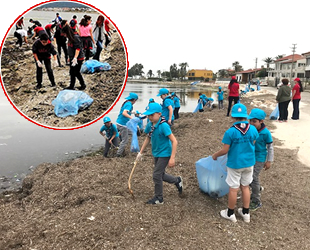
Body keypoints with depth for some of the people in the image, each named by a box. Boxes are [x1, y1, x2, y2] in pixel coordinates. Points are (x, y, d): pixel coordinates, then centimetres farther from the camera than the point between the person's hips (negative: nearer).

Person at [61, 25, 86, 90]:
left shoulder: (76, 38, -17)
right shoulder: (70, 38, 9)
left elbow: (78, 48, -24)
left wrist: (75, 58, -31)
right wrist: (70, 57, 22)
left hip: (78, 58, -9)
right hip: (72, 58, 9)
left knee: (76, 72, -2)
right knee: (72, 72, 11)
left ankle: (83, 85, 15)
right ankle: (71, 86, 20)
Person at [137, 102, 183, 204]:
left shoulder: (163, 126, -26)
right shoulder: (150, 125, -5)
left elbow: (174, 141, -25)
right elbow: (148, 138, 11)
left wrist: (172, 158, -28)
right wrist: (141, 152, 12)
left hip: (164, 154, -8)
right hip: (156, 154, 8)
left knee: (156, 175, -3)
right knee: (161, 175, 19)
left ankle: (158, 198, 17)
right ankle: (177, 181, 43)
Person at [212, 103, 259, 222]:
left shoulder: (230, 132, -20)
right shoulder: (253, 129, -9)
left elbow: (225, 150, -16)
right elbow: (253, 145, 5)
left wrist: (215, 155, 3)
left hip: (235, 164, -4)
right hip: (248, 163, 4)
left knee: (233, 188, 9)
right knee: (245, 187, 18)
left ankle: (230, 214, 25)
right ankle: (246, 213, 30)